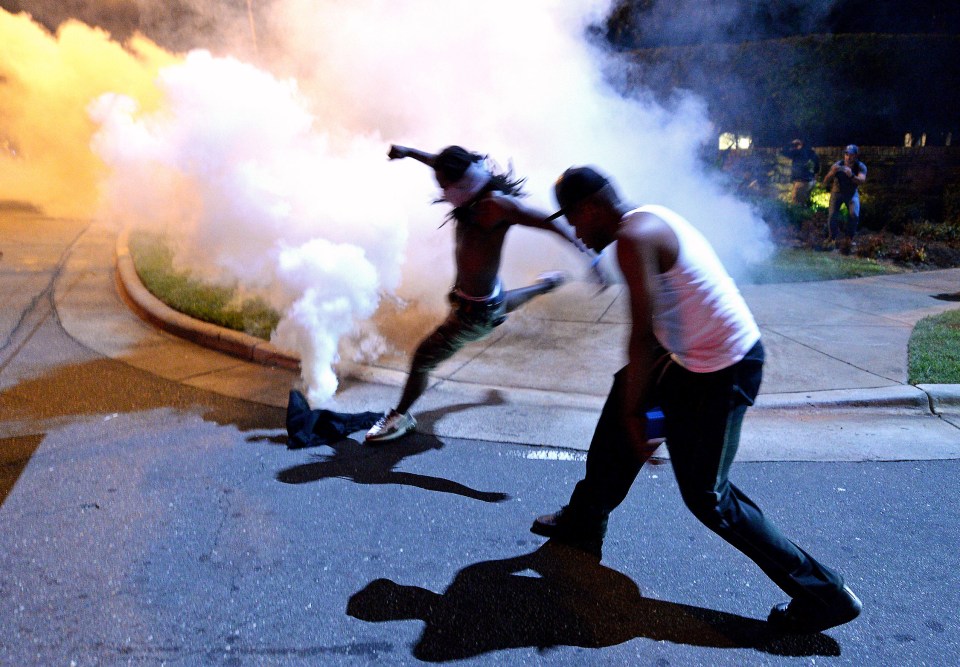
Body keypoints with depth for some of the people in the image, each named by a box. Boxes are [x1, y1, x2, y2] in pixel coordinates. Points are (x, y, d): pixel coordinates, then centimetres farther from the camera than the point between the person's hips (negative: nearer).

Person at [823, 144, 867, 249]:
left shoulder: (861, 167, -21)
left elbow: (861, 181, -40)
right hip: (837, 192, 0)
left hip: (852, 193, 0)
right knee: (832, 216, -16)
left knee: (854, 215, -21)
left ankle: (849, 239, -2)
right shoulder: (837, 165, -23)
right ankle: (833, 238, 7)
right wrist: (832, 173, -48)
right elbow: (825, 183, -28)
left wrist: (851, 176, -59)